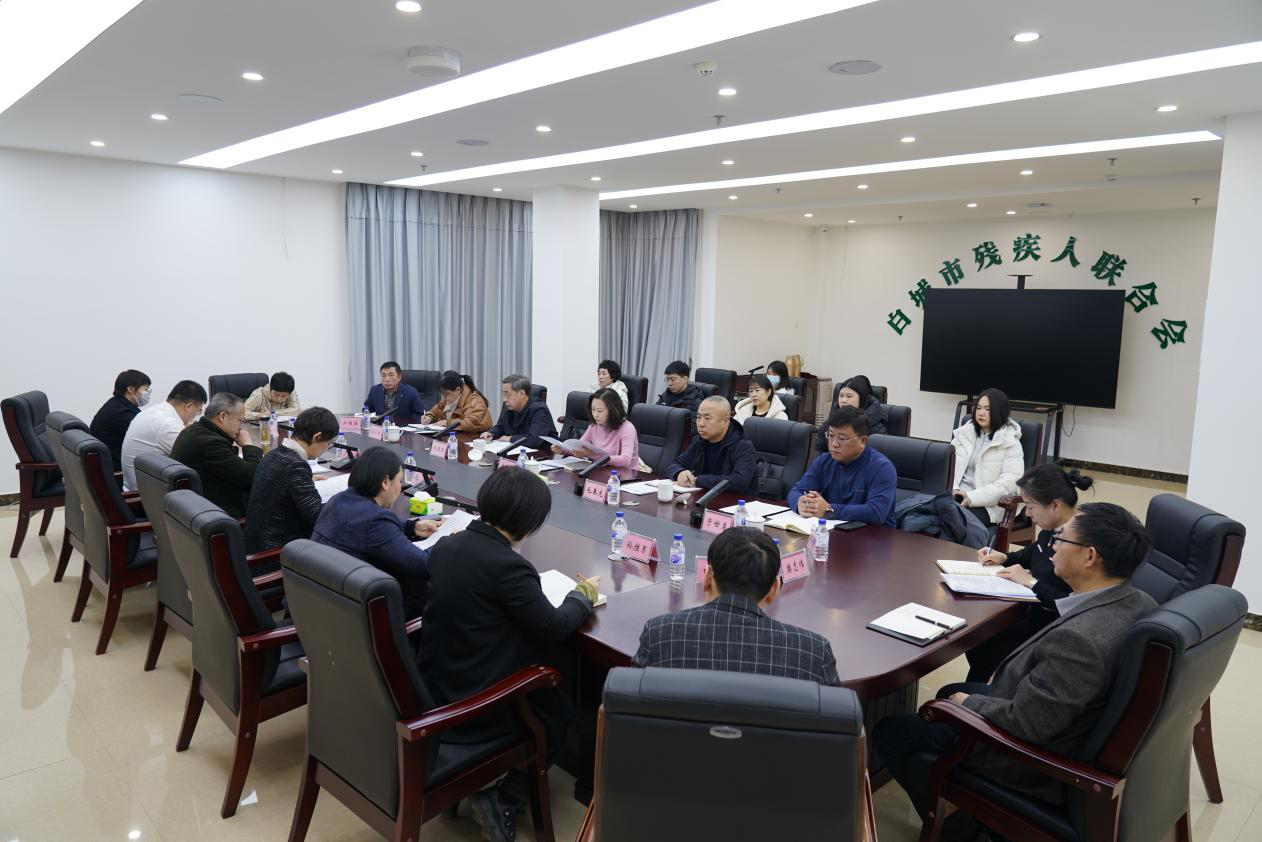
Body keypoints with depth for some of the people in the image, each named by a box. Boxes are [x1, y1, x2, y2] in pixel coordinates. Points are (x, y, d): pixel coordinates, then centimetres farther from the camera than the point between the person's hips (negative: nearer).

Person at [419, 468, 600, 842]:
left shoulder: (446, 546, -3)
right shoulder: (508, 565, -26)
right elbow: (555, 627, -15)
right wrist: (583, 595, 2)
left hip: (433, 692, 8)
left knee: (546, 691, 28)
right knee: (560, 708, 20)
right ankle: (504, 800, 12)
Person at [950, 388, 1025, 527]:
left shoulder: (1010, 443, 0)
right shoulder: (964, 433, 14)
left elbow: (1010, 482, -10)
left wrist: (972, 497, -19)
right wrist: (952, 489, -12)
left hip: (986, 504, -4)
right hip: (955, 496, 4)